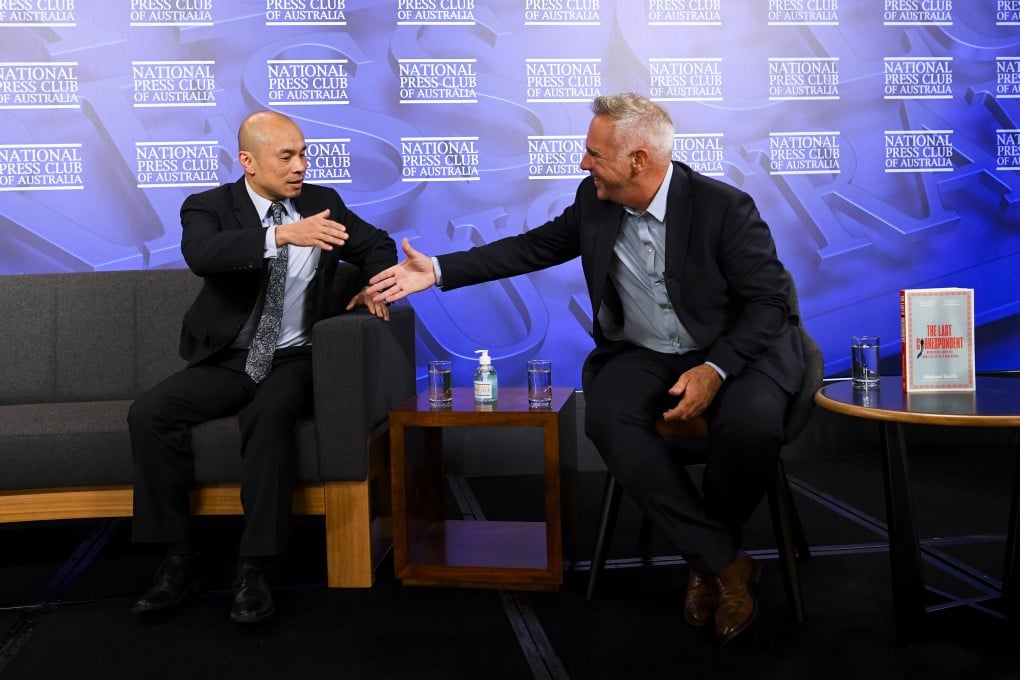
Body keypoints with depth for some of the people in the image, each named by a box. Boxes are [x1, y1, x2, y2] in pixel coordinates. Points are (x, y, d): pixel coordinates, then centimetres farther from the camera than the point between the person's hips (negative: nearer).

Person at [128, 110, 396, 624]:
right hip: (226, 361, 1)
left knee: (269, 414, -33)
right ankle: (179, 558, -10)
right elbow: (200, 253, -27)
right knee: (148, 415, -22)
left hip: (292, 360, 0)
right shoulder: (210, 207, -3)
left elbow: (377, 244, 19)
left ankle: (254, 570, -27)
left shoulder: (322, 202, 7)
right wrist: (283, 234, -40)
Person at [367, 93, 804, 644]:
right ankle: (726, 563, -19)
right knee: (605, 416, -29)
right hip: (641, 354, 4)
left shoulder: (726, 207, -15)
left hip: (732, 351, -3)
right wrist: (439, 270, 2)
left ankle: (706, 558, -4)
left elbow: (768, 302, -13)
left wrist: (715, 369, -27)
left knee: (750, 423, -35)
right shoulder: (595, 201, -2)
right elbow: (532, 247, 8)